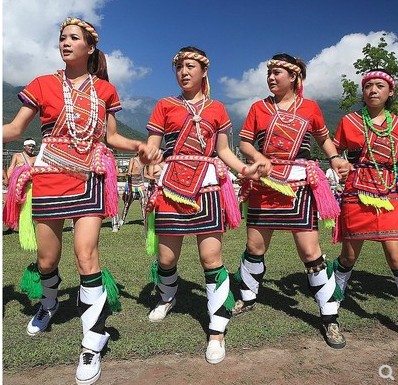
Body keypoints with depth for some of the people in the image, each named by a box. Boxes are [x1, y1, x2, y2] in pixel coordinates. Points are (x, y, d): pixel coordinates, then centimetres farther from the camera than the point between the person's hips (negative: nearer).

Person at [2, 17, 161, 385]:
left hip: (90, 177, -1)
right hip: (50, 176, 1)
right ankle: (48, 305, 44)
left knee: (86, 253, -13)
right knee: (47, 259, 9)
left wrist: (140, 146, -5)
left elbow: (111, 136, 12)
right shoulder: (43, 84, 8)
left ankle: (93, 344, 0)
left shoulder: (105, 89, 10)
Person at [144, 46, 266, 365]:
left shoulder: (217, 109, 14)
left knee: (211, 257, -6)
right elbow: (151, 147, 6)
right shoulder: (165, 106, 13)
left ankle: (218, 332, 7)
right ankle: (168, 297, 41)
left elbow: (223, 151, 14)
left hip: (207, 185, 0)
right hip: (171, 184, 1)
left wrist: (244, 169, -3)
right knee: (166, 257, 6)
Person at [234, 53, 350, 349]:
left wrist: (335, 159, 1)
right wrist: (257, 157, -13)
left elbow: (323, 138, 20)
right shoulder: (259, 107, 10)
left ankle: (330, 317, 11)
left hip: (299, 184, -2)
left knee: (310, 251, -5)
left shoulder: (310, 107, 7)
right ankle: (247, 298, 33)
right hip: (264, 184, 2)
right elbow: (244, 143, 8)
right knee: (255, 247, 9)